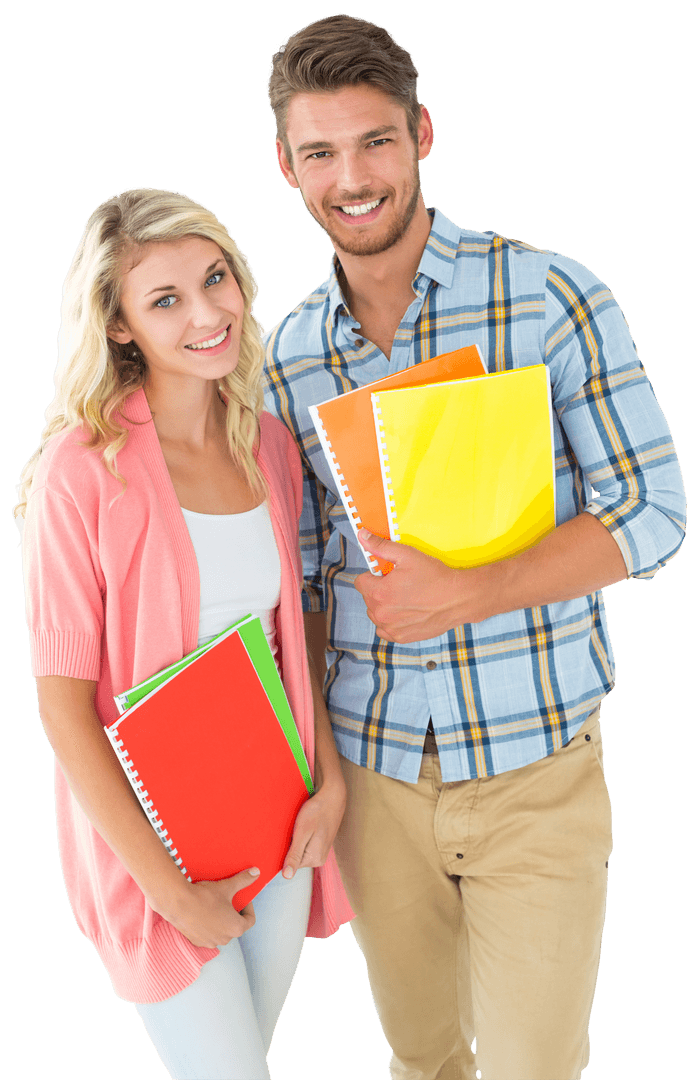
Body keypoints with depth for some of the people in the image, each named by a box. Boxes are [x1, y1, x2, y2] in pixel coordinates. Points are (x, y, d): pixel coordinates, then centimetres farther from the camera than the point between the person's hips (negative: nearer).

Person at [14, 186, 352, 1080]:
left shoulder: (270, 445, 0)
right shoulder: (82, 469, -19)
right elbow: (63, 705, -16)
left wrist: (330, 776, -2)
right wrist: (170, 890, -15)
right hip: (152, 835, -5)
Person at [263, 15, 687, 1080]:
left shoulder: (551, 295, -10)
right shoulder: (286, 357, 2)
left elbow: (650, 512, -12)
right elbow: (301, 574, 7)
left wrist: (466, 594, -24)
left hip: (535, 765, -3)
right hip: (371, 770, 3)